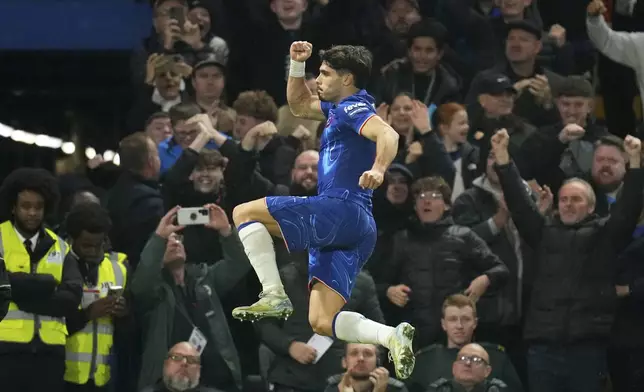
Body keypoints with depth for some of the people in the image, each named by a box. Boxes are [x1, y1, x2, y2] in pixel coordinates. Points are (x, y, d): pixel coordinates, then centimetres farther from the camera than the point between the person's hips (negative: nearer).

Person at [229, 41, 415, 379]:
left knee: (245, 213, -9)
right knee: (322, 323, 2)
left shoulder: (353, 107, -4)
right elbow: (298, 105, 41)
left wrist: (378, 170, -43)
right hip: (355, 228, 10)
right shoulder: (339, 108, 26)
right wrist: (297, 64, 26)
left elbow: (387, 134, -23)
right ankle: (391, 336, -15)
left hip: (343, 210, -10)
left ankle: (274, 295, -17)